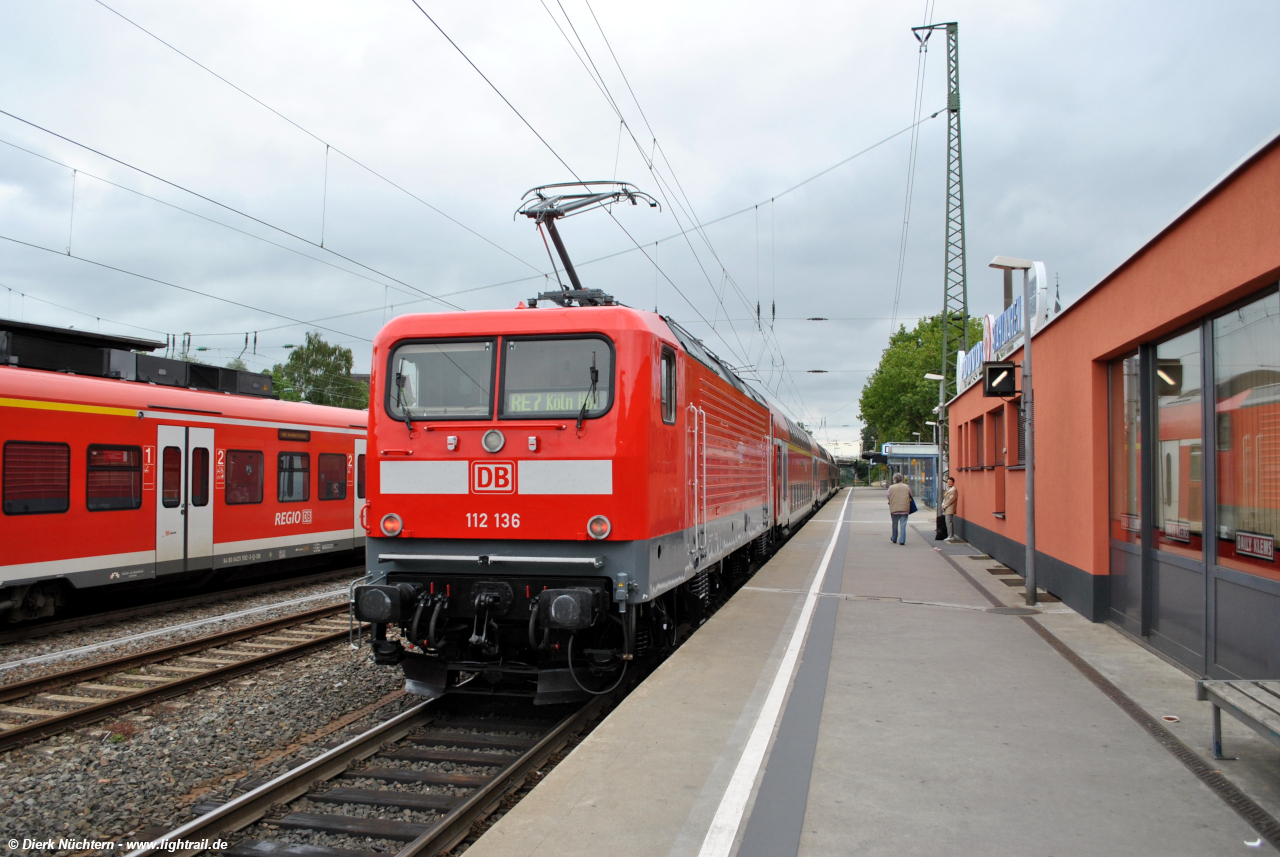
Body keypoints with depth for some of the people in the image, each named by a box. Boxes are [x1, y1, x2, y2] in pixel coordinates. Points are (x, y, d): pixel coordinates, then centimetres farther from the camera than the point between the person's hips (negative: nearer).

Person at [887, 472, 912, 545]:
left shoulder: (891, 487, -5)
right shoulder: (907, 487, 1)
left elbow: (888, 498, -1)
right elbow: (910, 497, 6)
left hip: (894, 509, 0)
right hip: (905, 509, 0)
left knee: (895, 525, 15)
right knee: (903, 525, 2)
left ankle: (894, 539, 29)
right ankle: (902, 540, -3)